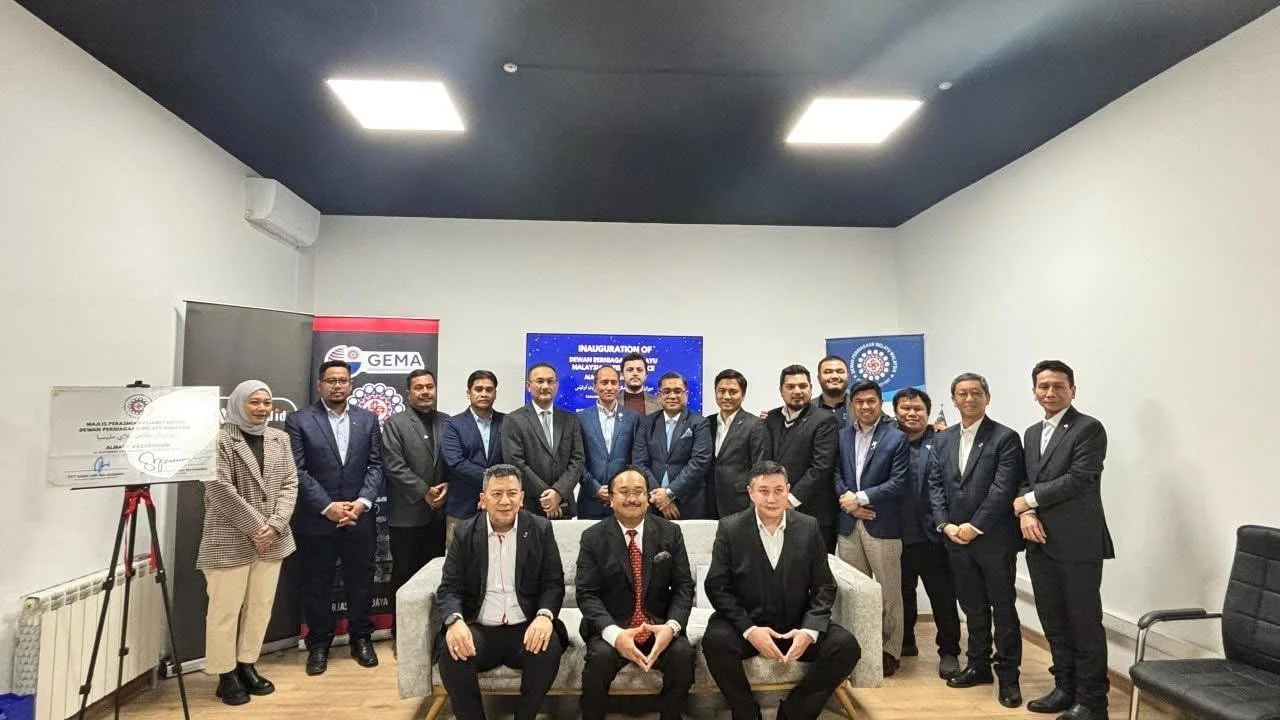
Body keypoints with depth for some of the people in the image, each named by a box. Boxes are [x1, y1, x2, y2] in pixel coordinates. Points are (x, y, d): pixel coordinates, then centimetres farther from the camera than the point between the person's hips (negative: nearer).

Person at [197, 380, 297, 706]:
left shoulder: (280, 439, 10)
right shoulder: (219, 439, -8)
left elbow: (289, 484, 6)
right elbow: (221, 490, -14)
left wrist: (276, 524, -8)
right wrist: (256, 527, -13)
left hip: (272, 539, 5)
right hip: (230, 541, -5)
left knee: (260, 607, 11)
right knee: (225, 609, 2)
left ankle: (247, 667, 25)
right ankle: (226, 676, 16)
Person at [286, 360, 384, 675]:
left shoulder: (368, 419, 6)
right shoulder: (299, 421, -2)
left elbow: (376, 466, 3)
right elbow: (298, 471, -7)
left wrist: (362, 502, -10)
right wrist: (328, 507, -14)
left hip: (360, 518, 2)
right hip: (316, 519, -2)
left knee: (360, 582, 12)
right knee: (317, 585, 9)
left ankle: (361, 638, 28)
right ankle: (318, 644, 25)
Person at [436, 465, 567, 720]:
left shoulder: (540, 529, 2)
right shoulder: (464, 533, 4)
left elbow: (553, 583, 0)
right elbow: (449, 588, 1)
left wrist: (545, 615, -21)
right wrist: (455, 620, -22)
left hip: (526, 629, 0)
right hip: (479, 630, 1)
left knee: (549, 648, -30)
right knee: (451, 652, -29)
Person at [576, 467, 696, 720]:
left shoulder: (670, 533, 2)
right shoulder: (592, 537, -2)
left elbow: (684, 587, 0)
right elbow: (586, 593, -7)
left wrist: (672, 626, -19)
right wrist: (614, 634, -24)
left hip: (659, 625, 1)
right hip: (611, 626, -1)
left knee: (683, 654, -26)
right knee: (600, 656, -30)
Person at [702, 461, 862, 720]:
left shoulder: (809, 528, 0)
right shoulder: (730, 528, -6)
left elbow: (824, 586, 1)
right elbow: (717, 587, -7)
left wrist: (810, 630, -16)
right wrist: (749, 629, -19)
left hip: (796, 625, 2)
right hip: (745, 623, -2)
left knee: (846, 646, -21)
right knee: (715, 640, -31)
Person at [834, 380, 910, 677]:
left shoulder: (896, 438, -2)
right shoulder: (841, 436, 9)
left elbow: (897, 482, -9)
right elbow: (835, 474, 5)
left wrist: (860, 497, -13)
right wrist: (849, 501, -11)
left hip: (883, 526, -3)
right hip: (849, 525, 3)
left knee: (889, 593, 5)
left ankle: (891, 651, 18)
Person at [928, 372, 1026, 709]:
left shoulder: (1005, 438, -7)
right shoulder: (943, 439, 10)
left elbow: (1004, 489, -14)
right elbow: (935, 485, 8)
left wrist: (975, 527, -16)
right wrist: (945, 525, -4)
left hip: (995, 539, -5)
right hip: (956, 539, 5)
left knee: (1003, 609, 6)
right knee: (973, 609, 16)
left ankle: (1008, 675, 19)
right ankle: (978, 665, 29)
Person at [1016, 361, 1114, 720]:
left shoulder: (1089, 428, -7)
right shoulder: (1032, 433, 15)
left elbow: (1078, 479, -17)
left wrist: (1029, 500, -9)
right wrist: (1026, 513, -6)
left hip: (1077, 542, -7)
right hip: (1040, 542, 7)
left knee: (1085, 623, 3)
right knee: (1054, 622, 15)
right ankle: (1065, 689, 28)